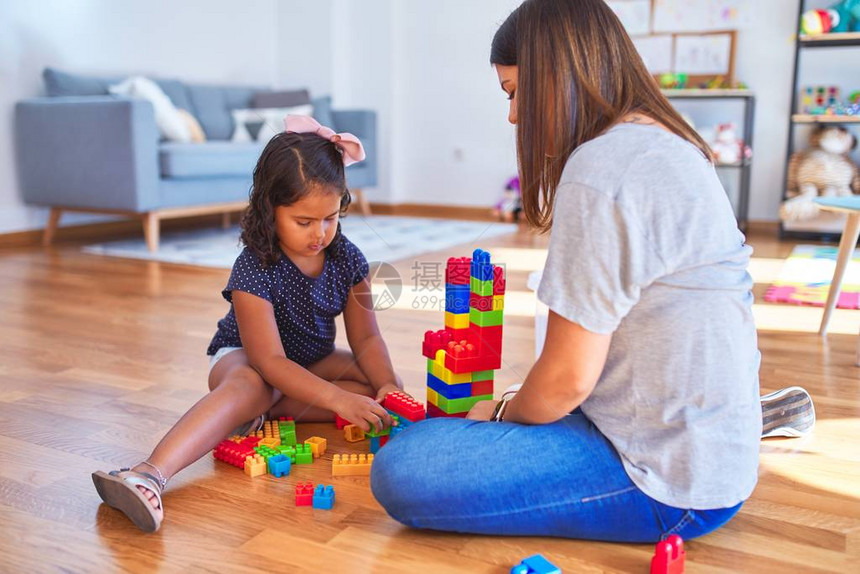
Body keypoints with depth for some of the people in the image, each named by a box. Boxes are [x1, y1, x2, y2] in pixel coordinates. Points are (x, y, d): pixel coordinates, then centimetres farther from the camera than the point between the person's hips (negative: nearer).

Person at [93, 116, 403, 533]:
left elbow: (365, 337, -8)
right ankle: (150, 474, -58)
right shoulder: (254, 269, -28)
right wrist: (339, 398, -41)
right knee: (247, 386, -41)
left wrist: (387, 384, -28)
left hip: (312, 360, 6)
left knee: (385, 386, -15)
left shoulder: (347, 259, -12)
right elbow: (270, 361, -32)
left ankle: (266, 412, -20)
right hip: (242, 356, -6)